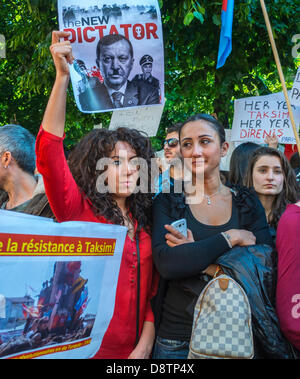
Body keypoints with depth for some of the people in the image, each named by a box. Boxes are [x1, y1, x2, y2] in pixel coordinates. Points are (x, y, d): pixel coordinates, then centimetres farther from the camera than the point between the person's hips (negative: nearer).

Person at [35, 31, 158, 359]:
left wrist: (144, 348, -9)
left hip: (132, 351, 4)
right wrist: (63, 75, -26)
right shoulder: (78, 211, -7)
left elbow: (151, 294, 5)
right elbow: (48, 151, -21)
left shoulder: (143, 222, 5)